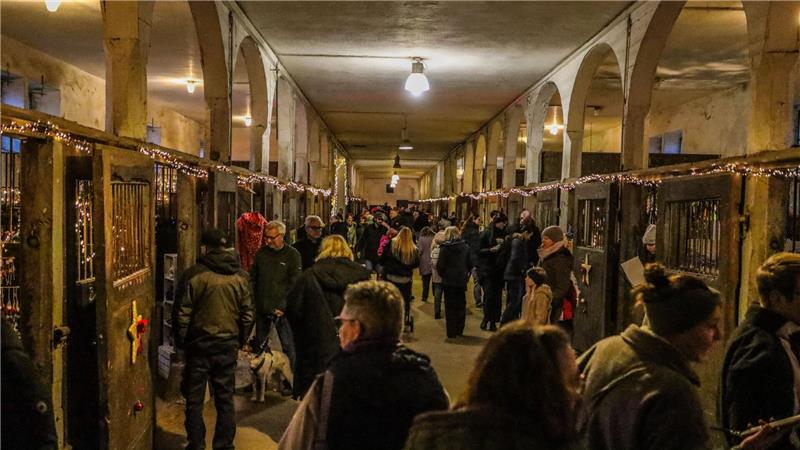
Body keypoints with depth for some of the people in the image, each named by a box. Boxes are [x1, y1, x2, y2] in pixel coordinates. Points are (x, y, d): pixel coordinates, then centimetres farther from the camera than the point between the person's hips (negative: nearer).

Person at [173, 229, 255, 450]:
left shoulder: (193, 274, -10)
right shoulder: (240, 276, 0)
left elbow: (181, 313, -8)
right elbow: (248, 314, 4)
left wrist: (180, 341, 5)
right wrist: (240, 341, 15)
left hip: (199, 345, -3)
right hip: (228, 344, 3)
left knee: (194, 400, 9)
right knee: (225, 398, 11)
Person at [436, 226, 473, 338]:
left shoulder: (444, 248, -11)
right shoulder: (465, 247, 1)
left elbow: (440, 266, -12)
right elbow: (470, 264, 4)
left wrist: (443, 275, 5)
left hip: (449, 281, -3)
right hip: (462, 281, 3)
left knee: (450, 307, 4)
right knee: (461, 306, 13)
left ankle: (451, 332, 5)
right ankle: (459, 331, 18)